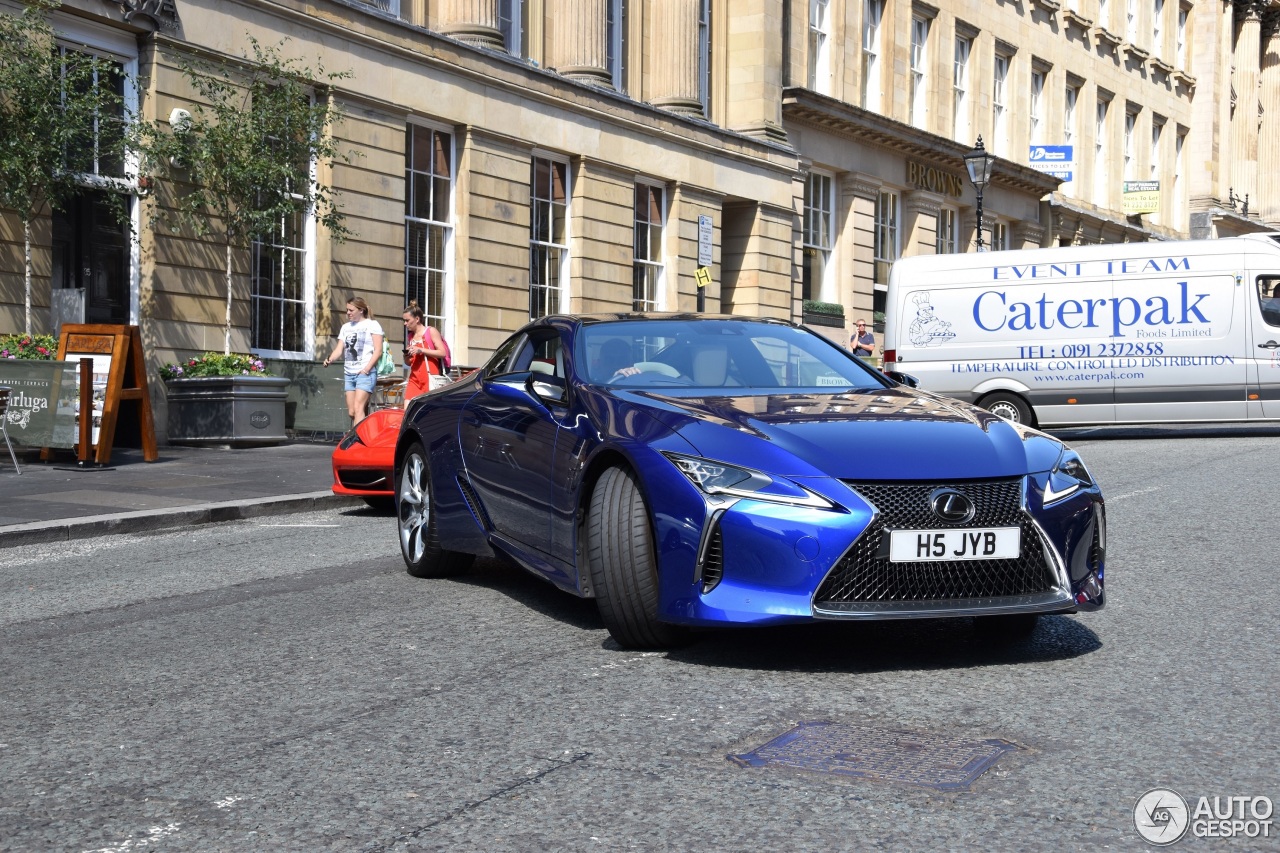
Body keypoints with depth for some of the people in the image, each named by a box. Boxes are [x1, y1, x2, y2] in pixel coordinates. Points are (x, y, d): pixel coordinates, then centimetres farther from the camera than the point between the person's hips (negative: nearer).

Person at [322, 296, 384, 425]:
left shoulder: (372, 325, 1)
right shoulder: (345, 327, 19)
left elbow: (378, 351, -6)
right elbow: (339, 349, 13)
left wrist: (366, 369, -15)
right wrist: (330, 359, -8)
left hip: (365, 373, -7)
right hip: (348, 373, 7)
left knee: (358, 408, -18)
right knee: (351, 412, 4)